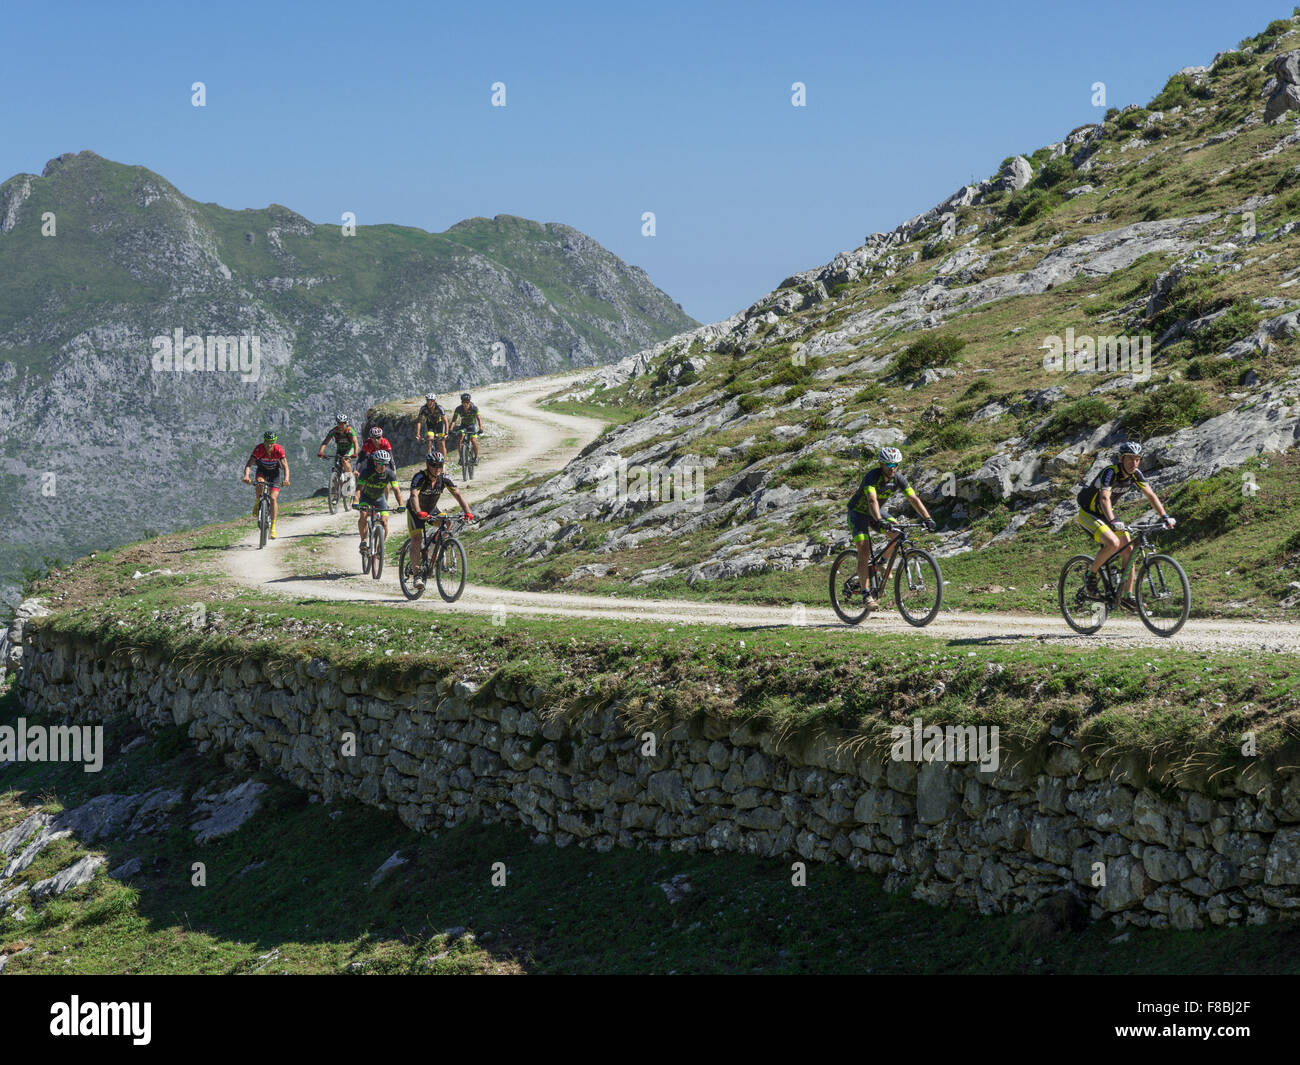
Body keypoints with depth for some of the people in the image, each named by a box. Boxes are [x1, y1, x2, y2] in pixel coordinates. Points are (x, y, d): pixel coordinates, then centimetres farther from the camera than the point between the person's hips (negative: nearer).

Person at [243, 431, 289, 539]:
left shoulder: (279, 450, -29)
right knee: (260, 482, -36)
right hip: (262, 470, 0)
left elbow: (285, 467, -33)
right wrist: (246, 476, -53)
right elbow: (249, 464, -34)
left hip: (274, 472, 0)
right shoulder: (259, 449, -29)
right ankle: (257, 504, -8)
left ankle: (273, 527, -7)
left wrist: (286, 479, -52)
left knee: (273, 498, -15)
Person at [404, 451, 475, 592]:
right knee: (417, 538, -19)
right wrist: (419, 513, -62)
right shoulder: (420, 477, -29)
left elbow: (458, 494, -24)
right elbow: (414, 496, -44)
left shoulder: (444, 478, -18)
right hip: (415, 511, -4)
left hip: (432, 509, 4)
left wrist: (468, 512, -39)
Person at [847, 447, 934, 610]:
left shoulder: (898, 478, -14)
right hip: (858, 512, -6)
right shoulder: (872, 476, -31)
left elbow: (914, 499, -17)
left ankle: (883, 563, 10)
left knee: (898, 534, -17)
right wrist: (879, 521, -62)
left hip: (874, 513, 6)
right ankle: (866, 593, -17)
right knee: (864, 552, -18)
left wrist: (928, 518, -30)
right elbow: (872, 500, -46)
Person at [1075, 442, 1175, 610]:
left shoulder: (1135, 474, -7)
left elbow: (1150, 495, -5)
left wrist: (1165, 517, -17)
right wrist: (1112, 522, -55)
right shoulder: (1110, 472, -29)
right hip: (1088, 513, -7)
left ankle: (1127, 596, 2)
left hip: (1105, 513, 7)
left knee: (1128, 549, -5)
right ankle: (1091, 574, -7)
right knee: (1113, 543, -30)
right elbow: (1105, 498, -41)